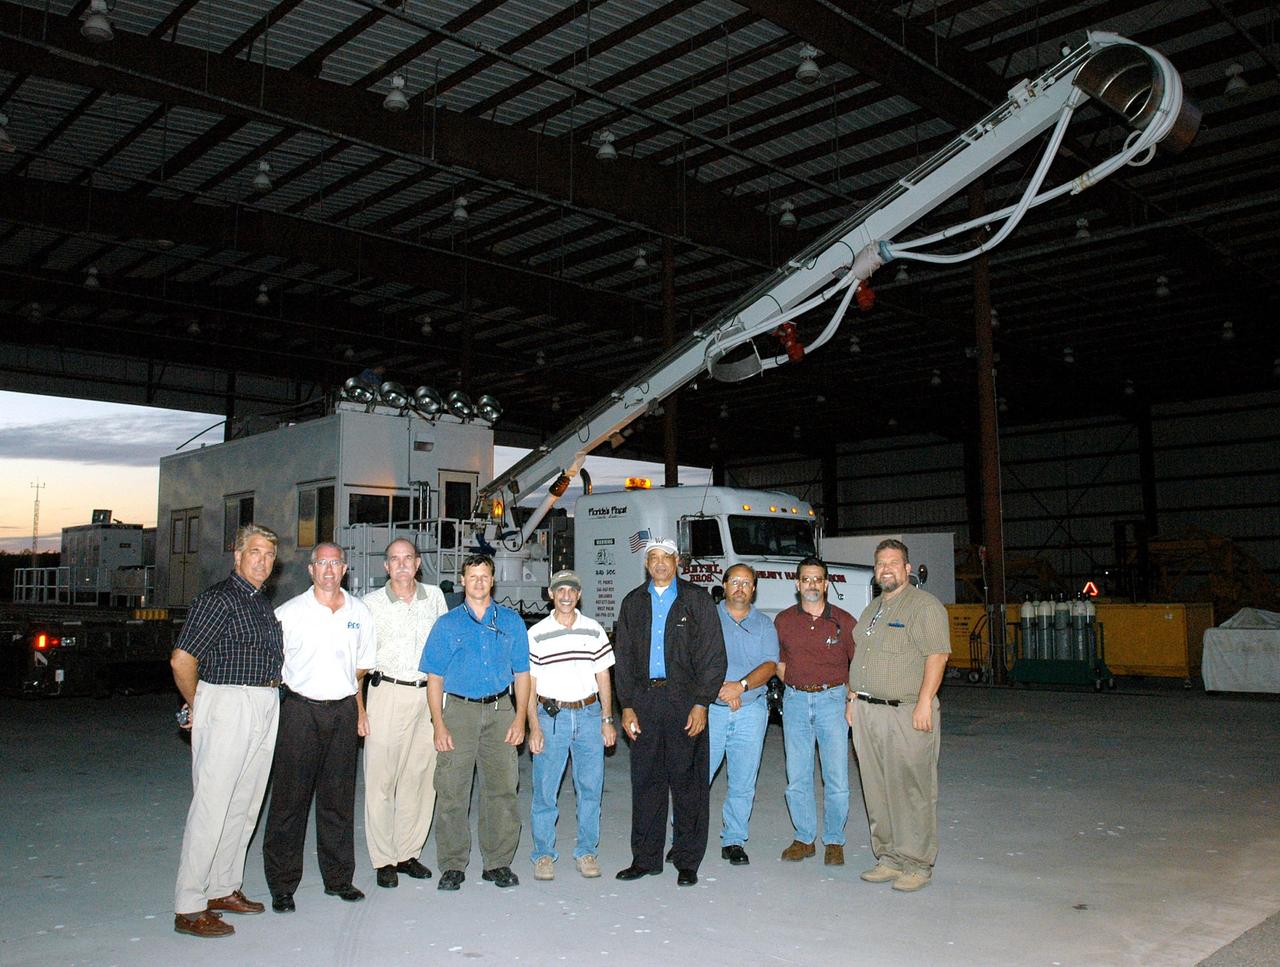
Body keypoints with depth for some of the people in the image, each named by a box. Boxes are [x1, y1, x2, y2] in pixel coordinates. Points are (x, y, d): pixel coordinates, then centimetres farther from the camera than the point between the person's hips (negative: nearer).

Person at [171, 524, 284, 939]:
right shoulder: (218, 598, -11)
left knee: (245, 806, 14)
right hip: (226, 706, -9)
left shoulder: (262, 604, 15)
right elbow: (181, 659, -14)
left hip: (265, 709, 9)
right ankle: (188, 908, 3)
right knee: (212, 806, -5)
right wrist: (197, 705, -3)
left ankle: (224, 889, 26)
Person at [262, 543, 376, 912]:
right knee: (290, 798, -1)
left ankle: (338, 878, 20)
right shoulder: (289, 612, -1)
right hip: (300, 710, -3)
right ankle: (282, 885, 10)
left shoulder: (360, 612, 9)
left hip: (343, 710, 3)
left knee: (339, 797, 9)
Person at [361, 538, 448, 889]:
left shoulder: (434, 596, 8)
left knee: (420, 776, 5)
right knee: (381, 777, -2)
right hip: (387, 693, -2)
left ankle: (408, 853, 17)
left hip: (428, 694, 3)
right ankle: (384, 860, 8)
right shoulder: (371, 603, 2)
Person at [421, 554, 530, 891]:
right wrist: (439, 725, -6)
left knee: (502, 788, 3)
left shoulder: (511, 622, 9)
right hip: (459, 710, -1)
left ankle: (498, 863, 14)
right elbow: (434, 678, 3)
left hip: (500, 711, 1)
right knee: (452, 791, -2)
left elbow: (522, 673, 10)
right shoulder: (447, 624, 6)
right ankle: (453, 865, 10)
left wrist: (520, 719, 1)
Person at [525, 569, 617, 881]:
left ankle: (586, 852, 17)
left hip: (589, 714, 2)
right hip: (551, 716, -2)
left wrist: (607, 720, 5)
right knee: (545, 789, 0)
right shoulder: (536, 634, 2)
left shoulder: (594, 630, 7)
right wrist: (534, 727, -5)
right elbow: (529, 684, 2)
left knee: (591, 787, 4)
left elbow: (603, 678, 11)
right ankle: (544, 854, 13)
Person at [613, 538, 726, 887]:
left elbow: (713, 655, -2)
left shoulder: (697, 600, 2)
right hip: (643, 699, 3)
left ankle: (687, 861, 12)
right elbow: (623, 659, 12)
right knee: (645, 780, 6)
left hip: (685, 700, -3)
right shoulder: (633, 603, 12)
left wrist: (701, 704, -9)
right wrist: (627, 706, 3)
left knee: (687, 781, 2)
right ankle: (645, 858, 17)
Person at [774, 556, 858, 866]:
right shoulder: (783, 620, 5)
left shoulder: (843, 621, -1)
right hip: (795, 701, 2)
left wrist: (851, 698, -2)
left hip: (832, 699, -2)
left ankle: (834, 842, 15)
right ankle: (804, 838, 21)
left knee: (837, 779, -1)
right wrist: (797, 689, 6)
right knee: (797, 778, 7)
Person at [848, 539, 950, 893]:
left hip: (907, 713, -8)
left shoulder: (924, 605, -6)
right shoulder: (872, 609, 19)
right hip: (867, 713, 8)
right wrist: (853, 697, 17)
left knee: (911, 791, -2)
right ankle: (889, 859, 20)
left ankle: (917, 865, 7)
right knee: (877, 792, 10)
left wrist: (924, 702, -21)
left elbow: (937, 654, -15)